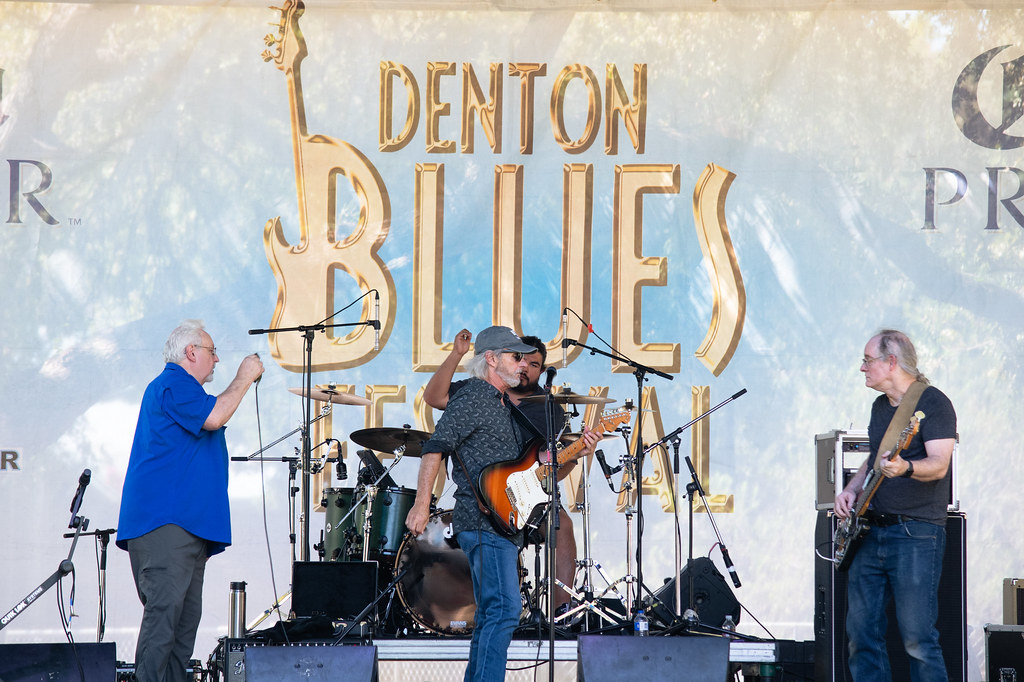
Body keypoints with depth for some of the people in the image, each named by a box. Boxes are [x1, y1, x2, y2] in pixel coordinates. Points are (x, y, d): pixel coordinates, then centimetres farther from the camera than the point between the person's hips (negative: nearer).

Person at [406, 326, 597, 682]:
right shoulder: (471, 399, -7)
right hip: (483, 522, -10)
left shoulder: (506, 407, 22)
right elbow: (434, 448, -16)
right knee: (505, 609, -19)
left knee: (491, 615, 11)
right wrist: (421, 505, -25)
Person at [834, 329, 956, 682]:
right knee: (861, 632, 6)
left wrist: (904, 468, -39)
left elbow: (939, 465, -19)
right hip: (871, 531, 8)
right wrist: (851, 489, 10)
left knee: (917, 638, -11)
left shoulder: (932, 402, -8)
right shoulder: (880, 406, 17)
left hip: (916, 535, -8)